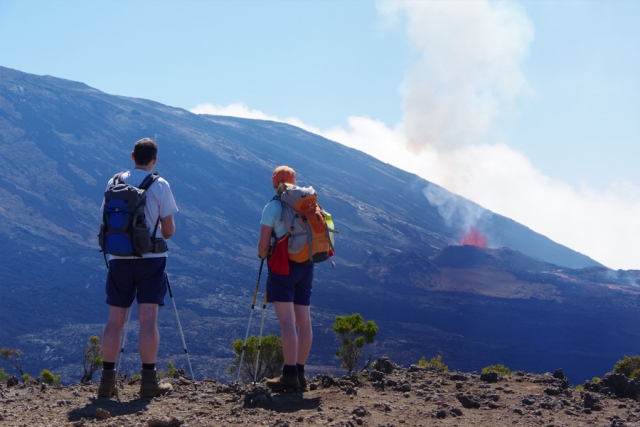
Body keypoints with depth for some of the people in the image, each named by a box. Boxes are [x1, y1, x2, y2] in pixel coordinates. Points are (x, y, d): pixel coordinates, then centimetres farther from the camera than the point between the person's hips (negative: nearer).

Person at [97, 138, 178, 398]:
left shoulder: (114, 183, 5)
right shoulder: (160, 185, -4)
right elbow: (168, 230, -5)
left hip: (119, 258, 3)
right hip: (150, 258, -3)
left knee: (115, 320, 6)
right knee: (148, 319, -3)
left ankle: (107, 381, 6)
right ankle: (149, 381, -5)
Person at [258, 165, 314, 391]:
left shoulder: (273, 207, -6)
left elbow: (263, 244, -8)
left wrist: (263, 255, 12)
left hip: (283, 265, -6)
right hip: (306, 266, 6)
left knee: (287, 322, -11)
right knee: (304, 321, 8)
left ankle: (290, 375, -16)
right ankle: (300, 373, 12)